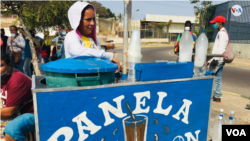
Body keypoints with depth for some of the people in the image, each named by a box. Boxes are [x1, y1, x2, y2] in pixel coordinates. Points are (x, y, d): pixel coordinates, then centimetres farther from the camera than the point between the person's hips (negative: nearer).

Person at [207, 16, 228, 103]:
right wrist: (210, 60, 21)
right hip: (219, 60, 10)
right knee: (218, 78, 10)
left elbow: (221, 48, -20)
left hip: (218, 60, -10)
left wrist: (215, 59, -26)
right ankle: (217, 96, 15)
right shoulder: (221, 33, 22)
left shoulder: (222, 33, -9)